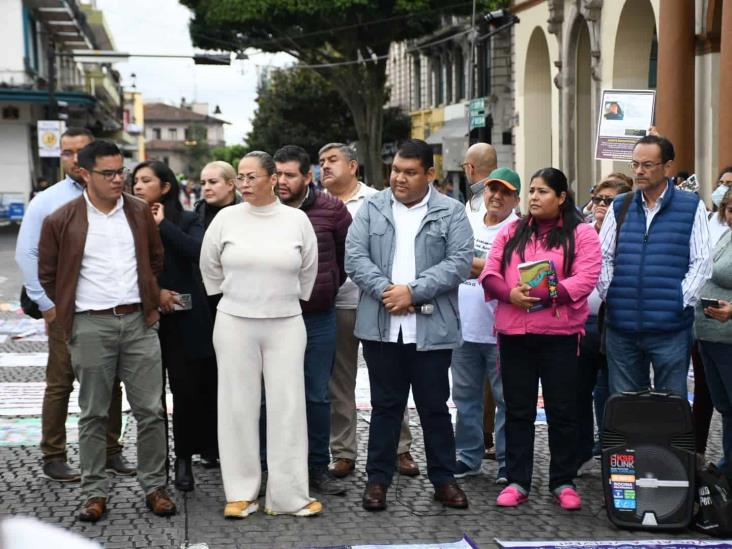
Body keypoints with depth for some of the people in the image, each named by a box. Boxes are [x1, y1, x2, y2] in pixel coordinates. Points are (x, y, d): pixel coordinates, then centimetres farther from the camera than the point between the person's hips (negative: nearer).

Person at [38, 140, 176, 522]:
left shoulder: (140, 213, 7)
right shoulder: (61, 221, -2)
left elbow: (156, 259, 19)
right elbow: (48, 275, 6)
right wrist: (70, 312, 7)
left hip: (138, 321, 2)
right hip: (90, 326, -2)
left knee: (149, 409, 3)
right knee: (93, 413, 5)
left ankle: (154, 487, 14)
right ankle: (95, 493, 13)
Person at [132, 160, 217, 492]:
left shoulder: (187, 221, 3)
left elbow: (198, 252, -16)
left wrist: (163, 224, -12)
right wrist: (154, 291, -11)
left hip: (185, 319, -1)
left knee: (190, 388, -1)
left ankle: (185, 457, 16)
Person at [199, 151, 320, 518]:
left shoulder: (297, 220, 0)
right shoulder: (226, 218, -1)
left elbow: (308, 270, 12)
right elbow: (209, 266, 12)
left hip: (285, 325, 0)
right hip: (234, 324, 0)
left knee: (287, 406, -1)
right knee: (238, 406, 4)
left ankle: (289, 496, 6)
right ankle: (240, 493, 13)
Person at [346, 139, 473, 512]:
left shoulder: (451, 212, 3)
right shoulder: (372, 209, 8)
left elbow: (459, 261, -6)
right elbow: (355, 256, 0)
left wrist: (413, 291, -14)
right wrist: (384, 290, -15)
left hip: (432, 328, -1)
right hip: (381, 326, 1)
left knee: (434, 407, 8)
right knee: (385, 406, 9)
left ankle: (443, 479, 20)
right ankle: (378, 479, 17)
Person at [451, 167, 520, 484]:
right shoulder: (466, 222, 11)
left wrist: (467, 262, -10)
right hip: (464, 326, 5)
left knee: (506, 398, 2)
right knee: (465, 395, 13)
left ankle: (508, 460, 12)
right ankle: (468, 456, 24)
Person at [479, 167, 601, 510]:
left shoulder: (581, 234, 2)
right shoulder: (511, 232, 13)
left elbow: (585, 279, -10)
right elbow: (490, 273, 6)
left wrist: (544, 294, -21)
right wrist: (510, 293, -15)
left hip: (559, 334, -3)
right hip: (514, 334, 3)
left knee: (561, 411, 4)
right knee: (518, 410, 7)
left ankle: (563, 483, 14)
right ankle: (517, 482, 13)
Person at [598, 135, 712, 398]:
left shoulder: (691, 207, 2)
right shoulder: (619, 208, 12)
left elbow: (701, 262, -2)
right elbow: (602, 258, 11)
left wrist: (680, 302, -9)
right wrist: (609, 295, 0)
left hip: (671, 327, -3)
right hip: (621, 326, 3)